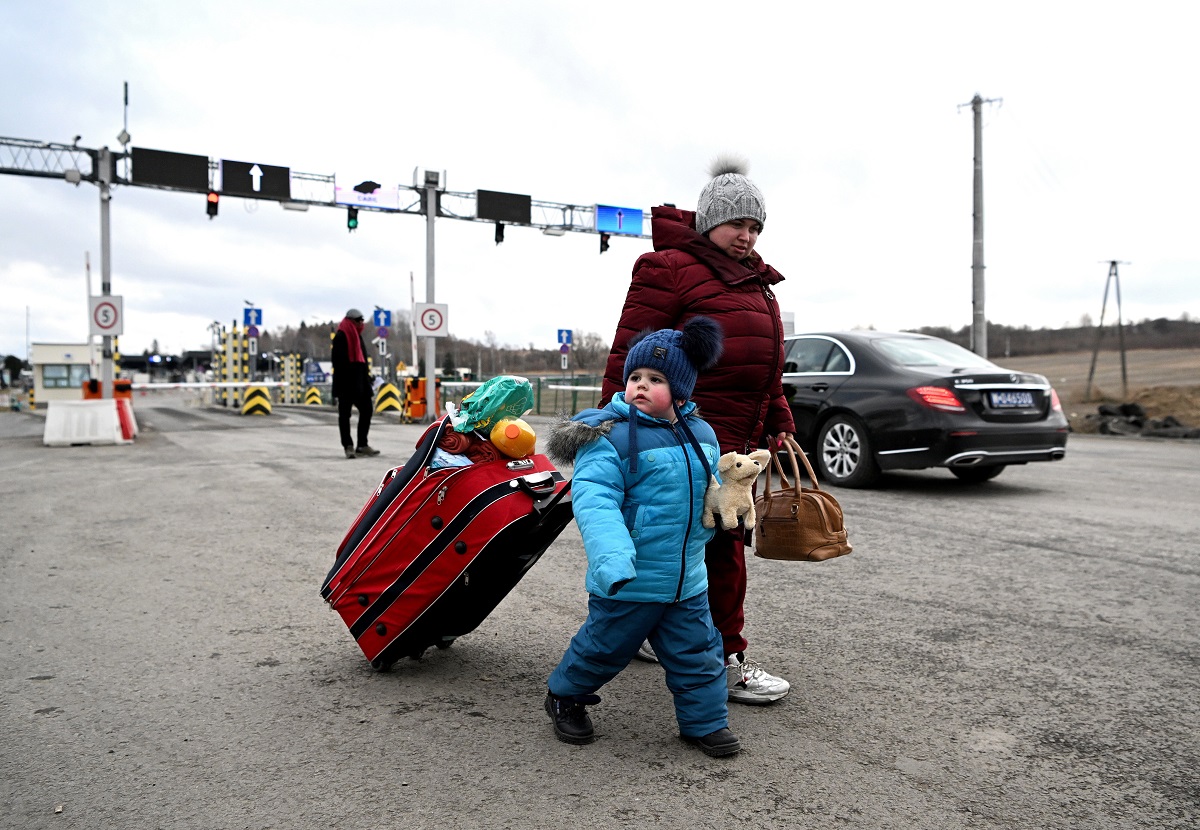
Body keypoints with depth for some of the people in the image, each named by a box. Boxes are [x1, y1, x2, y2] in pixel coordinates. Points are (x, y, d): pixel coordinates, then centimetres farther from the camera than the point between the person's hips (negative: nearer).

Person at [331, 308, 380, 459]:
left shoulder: (356, 336, 18)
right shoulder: (341, 337, -10)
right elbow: (339, 362, -16)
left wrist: (366, 376, 15)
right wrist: (341, 383, -21)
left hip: (359, 382, 9)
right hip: (346, 383, -9)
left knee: (367, 410, 8)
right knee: (345, 414, 0)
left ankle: (362, 445, 16)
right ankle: (348, 446, 4)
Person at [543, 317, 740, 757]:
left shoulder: (701, 435, 5)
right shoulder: (609, 436, -16)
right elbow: (594, 500, -28)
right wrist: (611, 556, -39)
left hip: (687, 578, 5)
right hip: (629, 579, -5)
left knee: (697, 651, 13)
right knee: (604, 646, 12)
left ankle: (705, 720, 32)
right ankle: (564, 697, 38)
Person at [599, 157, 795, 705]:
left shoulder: (756, 281, 21)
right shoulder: (670, 270, -7)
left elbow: (767, 365, 26)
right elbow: (632, 355, -12)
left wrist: (778, 422, 20)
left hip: (737, 438, 9)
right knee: (719, 543, -6)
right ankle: (725, 662, 5)